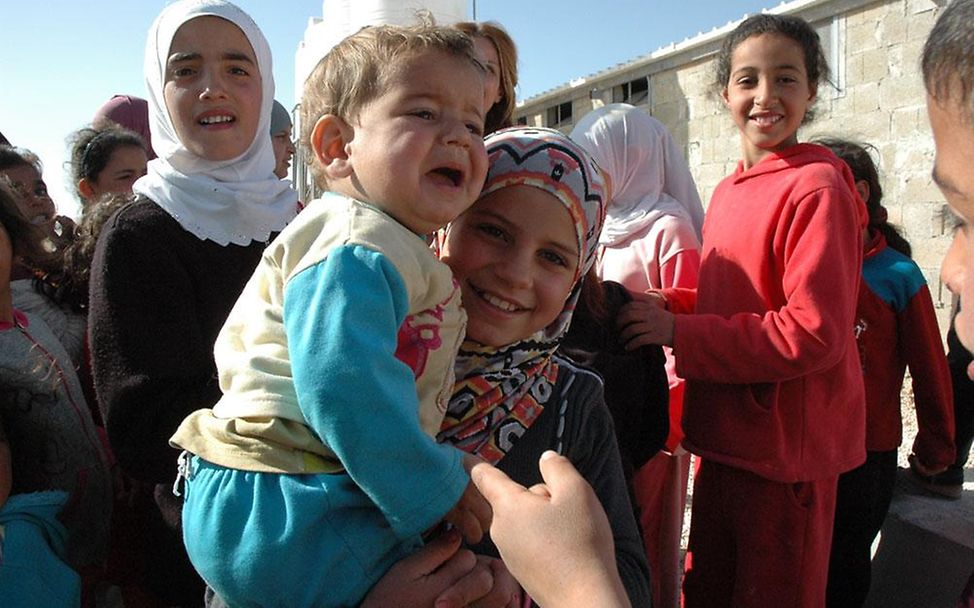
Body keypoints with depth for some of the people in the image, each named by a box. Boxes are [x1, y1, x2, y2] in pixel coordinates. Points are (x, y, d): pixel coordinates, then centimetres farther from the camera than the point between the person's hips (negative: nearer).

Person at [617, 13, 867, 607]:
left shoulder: (817, 187, -16)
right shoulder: (729, 191, 9)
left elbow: (814, 333, -22)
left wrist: (678, 332, -20)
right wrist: (669, 304, -2)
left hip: (788, 449, -7)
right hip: (726, 436, 8)